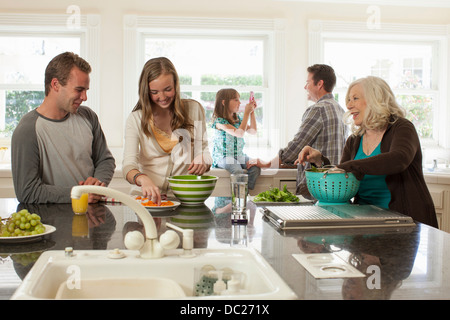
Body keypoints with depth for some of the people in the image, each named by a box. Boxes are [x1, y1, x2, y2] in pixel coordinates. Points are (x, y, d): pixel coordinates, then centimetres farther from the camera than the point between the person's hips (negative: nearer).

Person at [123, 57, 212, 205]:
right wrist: (143, 179, -33)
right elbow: (128, 164, -10)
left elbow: (203, 151, 11)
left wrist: (203, 162, -14)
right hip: (147, 196, -3)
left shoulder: (193, 109, 6)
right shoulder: (136, 119, 2)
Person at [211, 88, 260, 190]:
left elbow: (253, 131, 14)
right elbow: (240, 133, -23)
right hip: (223, 157, -7)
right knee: (238, 171, -35)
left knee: (255, 168, -21)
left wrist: (252, 112, 8)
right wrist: (246, 113, -18)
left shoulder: (239, 119, 13)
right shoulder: (219, 121, -14)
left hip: (239, 155, 7)